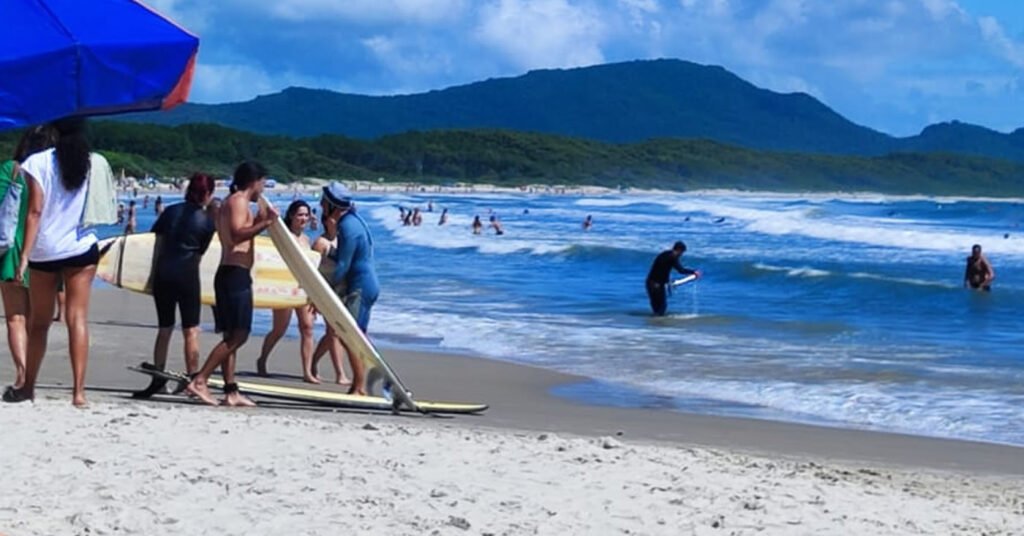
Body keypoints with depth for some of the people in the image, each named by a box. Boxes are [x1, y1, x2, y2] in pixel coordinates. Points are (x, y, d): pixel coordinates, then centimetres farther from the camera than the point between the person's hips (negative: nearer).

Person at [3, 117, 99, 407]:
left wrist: (24, 254, -10)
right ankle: (78, 389, -10)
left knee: (39, 322, 11)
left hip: (44, 252, -1)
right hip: (82, 249, 1)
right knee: (77, 318, -1)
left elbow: (35, 211, -11)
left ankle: (28, 387, 25)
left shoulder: (39, 162, -6)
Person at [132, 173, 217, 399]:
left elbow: (156, 241, 9)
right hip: (187, 275, -4)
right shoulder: (207, 221, 0)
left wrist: (155, 272, 15)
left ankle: (158, 379, 11)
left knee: (164, 329, 12)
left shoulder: (171, 211, 8)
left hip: (163, 273, 4)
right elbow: (200, 253, 3)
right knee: (191, 330, 3)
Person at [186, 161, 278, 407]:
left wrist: (258, 222, 26)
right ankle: (199, 381, -17)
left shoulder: (232, 202, 22)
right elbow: (236, 234, -23)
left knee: (232, 336, 10)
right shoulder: (238, 201, -8)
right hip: (235, 274, -11)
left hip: (230, 274, 11)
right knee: (237, 335, -13)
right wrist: (264, 223, -22)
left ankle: (231, 391, 11)